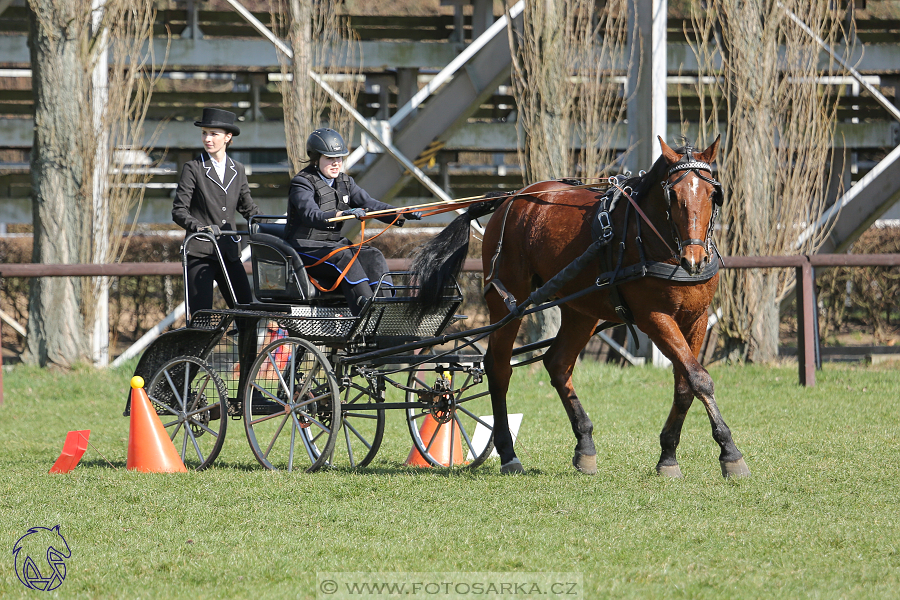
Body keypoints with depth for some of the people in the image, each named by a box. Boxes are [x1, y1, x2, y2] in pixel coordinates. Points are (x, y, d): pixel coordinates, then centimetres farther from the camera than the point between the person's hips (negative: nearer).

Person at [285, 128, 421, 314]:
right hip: (304, 248, -7)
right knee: (343, 255, -33)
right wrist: (342, 214, -47)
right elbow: (311, 215, -29)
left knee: (373, 255, -16)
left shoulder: (345, 182, 13)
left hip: (334, 243, 7)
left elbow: (369, 204, 2)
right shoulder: (302, 183, -11)